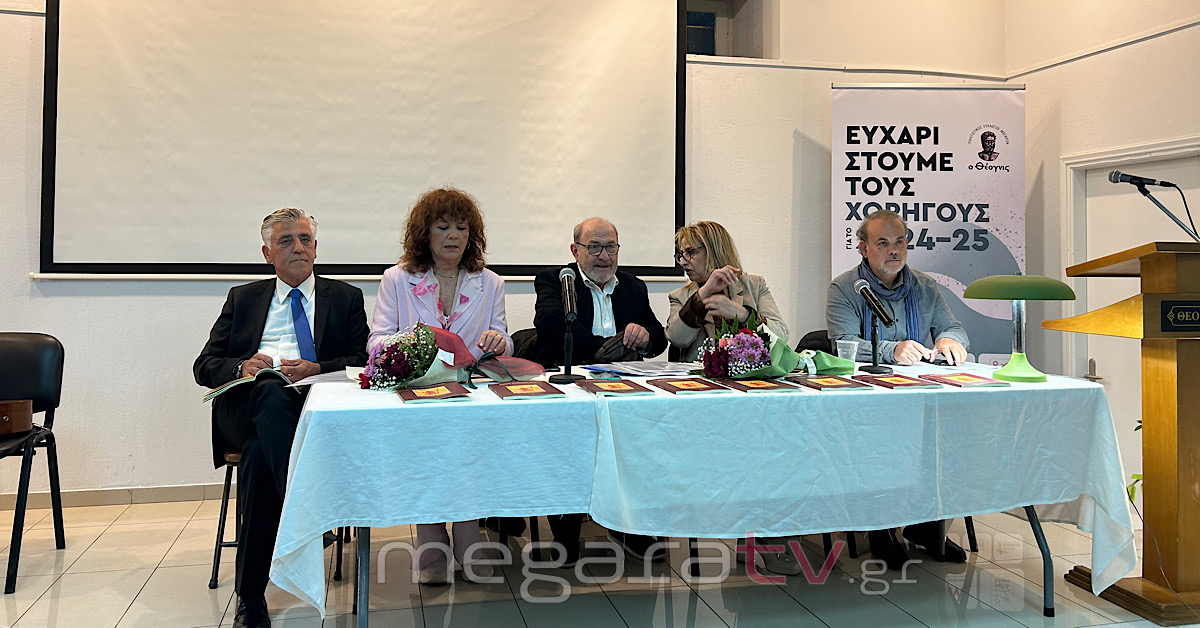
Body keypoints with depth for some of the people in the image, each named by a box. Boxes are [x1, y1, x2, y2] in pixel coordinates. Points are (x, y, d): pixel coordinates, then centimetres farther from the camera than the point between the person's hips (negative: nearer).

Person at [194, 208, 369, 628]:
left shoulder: (345, 298, 22)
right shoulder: (243, 298, 27)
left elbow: (362, 361, 8)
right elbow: (204, 366, 18)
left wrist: (317, 368, -11)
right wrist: (241, 367, -6)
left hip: (314, 403, -1)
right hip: (247, 402, 1)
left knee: (259, 452, -35)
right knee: (271, 391, -38)